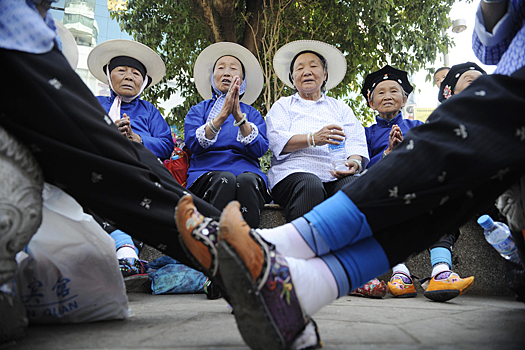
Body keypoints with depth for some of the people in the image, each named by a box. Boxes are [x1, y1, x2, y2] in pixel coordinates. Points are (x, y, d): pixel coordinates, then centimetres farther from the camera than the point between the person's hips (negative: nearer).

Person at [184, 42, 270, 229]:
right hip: (206, 174, 0)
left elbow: (259, 149, 0)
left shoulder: (253, 114, 21)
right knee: (225, 180, -36)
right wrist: (222, 115, -15)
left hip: (246, 171, 1)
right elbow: (194, 144, -3)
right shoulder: (197, 111, 19)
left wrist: (239, 116, -14)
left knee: (247, 180, -35)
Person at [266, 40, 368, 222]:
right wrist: (313, 138, -16)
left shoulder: (341, 108, 29)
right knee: (310, 186, -38)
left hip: (338, 174, 2)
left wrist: (355, 162, -12)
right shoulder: (283, 105, 21)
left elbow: (356, 143, 14)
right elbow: (277, 141, 2)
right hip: (295, 172, -2)